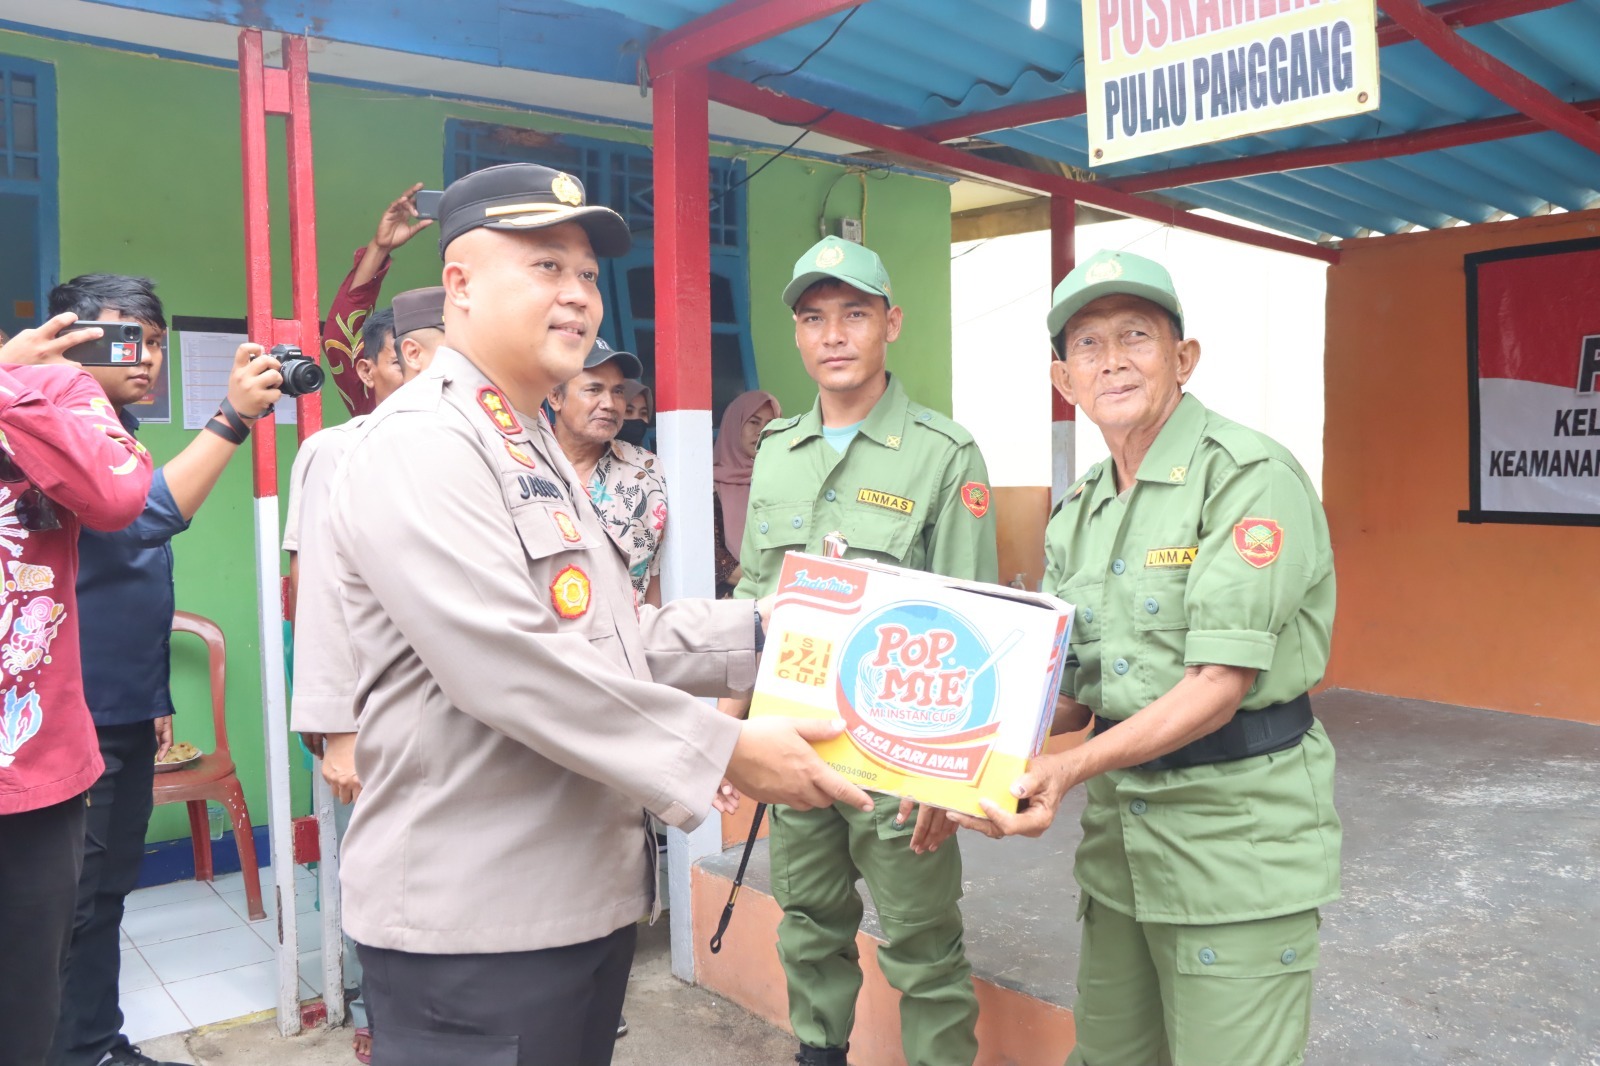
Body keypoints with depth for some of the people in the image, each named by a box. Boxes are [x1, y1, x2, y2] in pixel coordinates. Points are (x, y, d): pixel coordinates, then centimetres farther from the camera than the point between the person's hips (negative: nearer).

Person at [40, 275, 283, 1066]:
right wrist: (233, 418, -34)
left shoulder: (121, 432, 13)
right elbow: (141, 516, -30)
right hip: (77, 714, -9)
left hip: (126, 710, 9)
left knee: (108, 890, 16)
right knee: (74, 903, 1)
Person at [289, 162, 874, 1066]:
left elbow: (612, 634, 17)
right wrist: (725, 751, -22)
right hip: (473, 924, -9)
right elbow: (515, 669, -27)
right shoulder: (422, 443, -16)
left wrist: (762, 629, 6)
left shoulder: (536, 450, 17)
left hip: (585, 892, 10)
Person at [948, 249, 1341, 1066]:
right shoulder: (1078, 513, 9)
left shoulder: (1249, 476, -14)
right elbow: (1070, 689, 11)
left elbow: (1219, 685, -21)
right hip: (1118, 826, 7)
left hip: (1236, 828, -7)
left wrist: (1070, 769, -30)